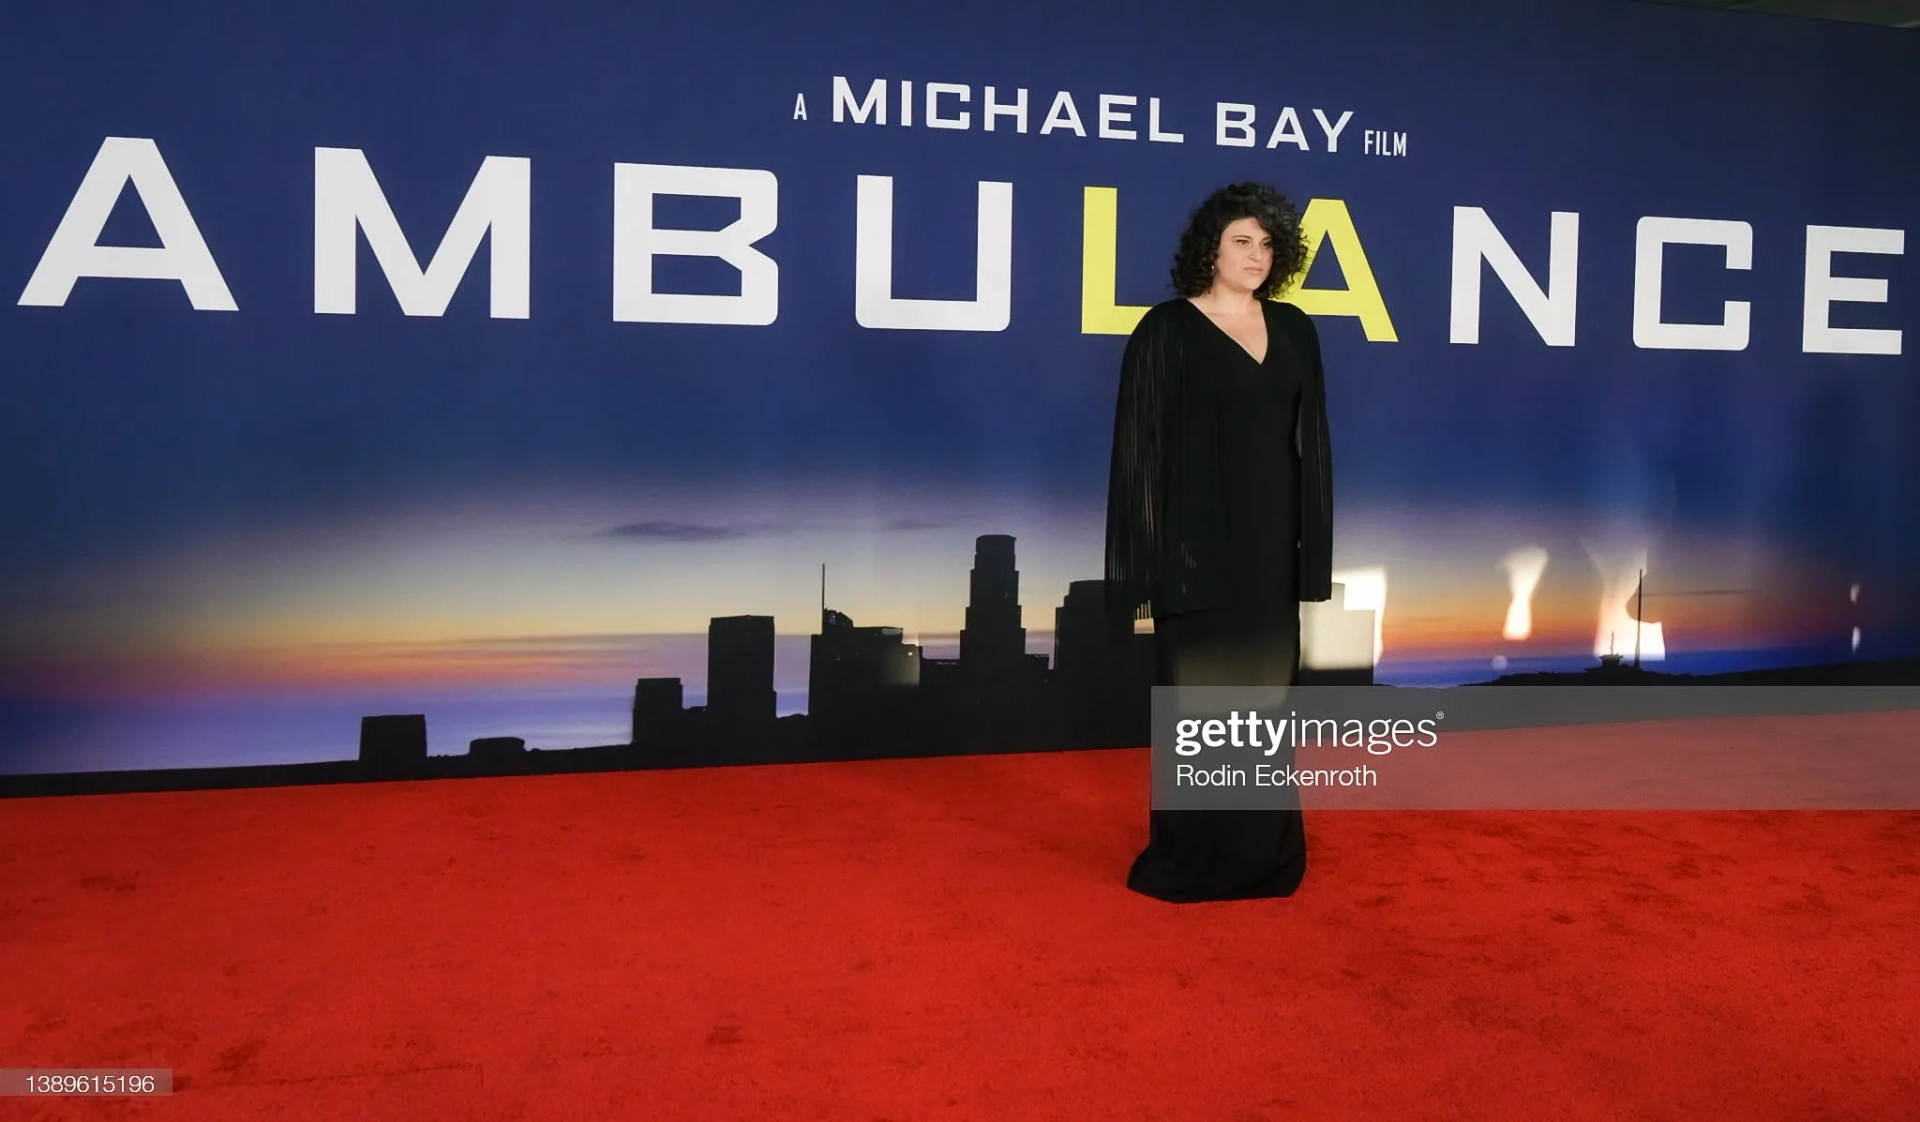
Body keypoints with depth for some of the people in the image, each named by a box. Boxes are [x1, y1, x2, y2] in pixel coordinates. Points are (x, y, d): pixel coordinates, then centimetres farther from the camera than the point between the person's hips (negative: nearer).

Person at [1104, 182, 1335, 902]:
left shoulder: (1294, 331, 9)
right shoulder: (1166, 330, -5)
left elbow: (1312, 444, 12)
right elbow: (1139, 450, -8)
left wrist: (1314, 551, 6)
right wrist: (1144, 572, -13)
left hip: (1272, 547, 5)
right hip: (1197, 545, -4)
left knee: (1265, 699, 10)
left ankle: (1265, 854, 21)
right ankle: (1190, 858, 13)